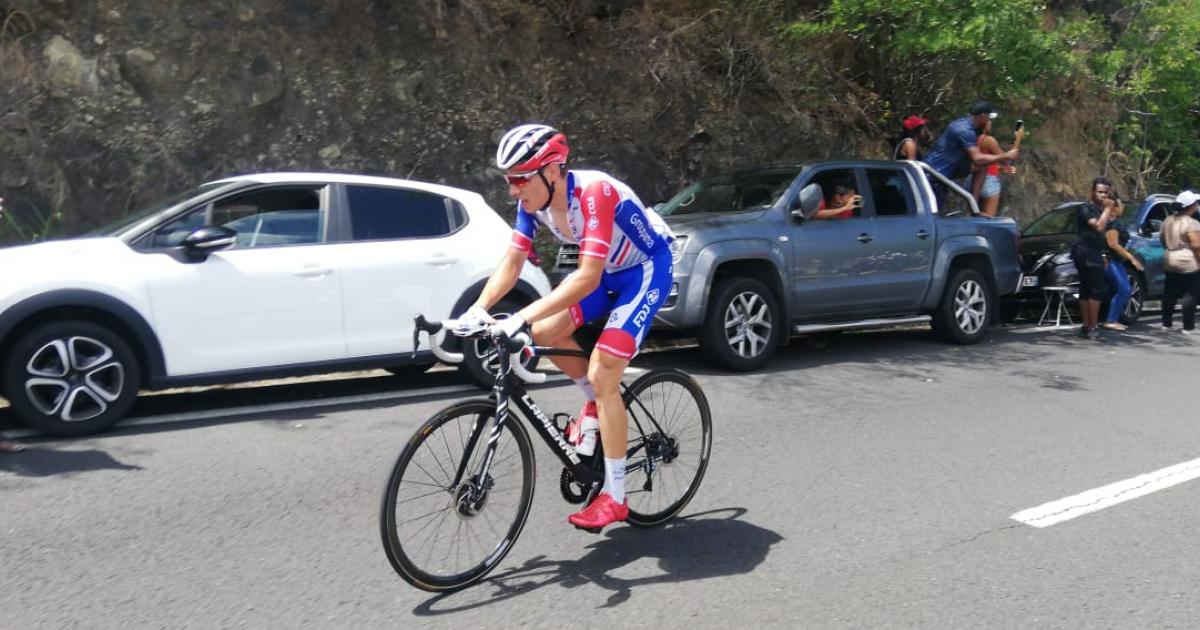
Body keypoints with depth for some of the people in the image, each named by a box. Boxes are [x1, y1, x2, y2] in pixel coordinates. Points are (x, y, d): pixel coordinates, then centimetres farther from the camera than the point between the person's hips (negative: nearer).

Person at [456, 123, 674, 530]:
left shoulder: (594, 192, -33)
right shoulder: (534, 200, -11)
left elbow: (587, 277, -39)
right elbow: (511, 263, -9)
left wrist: (522, 317, -45)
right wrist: (477, 309, -26)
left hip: (647, 270, -8)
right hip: (608, 271, 8)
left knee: (601, 375, -15)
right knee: (544, 334, -7)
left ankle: (615, 497, -5)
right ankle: (596, 405, 19)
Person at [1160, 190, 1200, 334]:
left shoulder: (1168, 221, 7)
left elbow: (1162, 239, 17)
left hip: (1170, 262, 8)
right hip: (1188, 264, -7)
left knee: (1169, 293, 13)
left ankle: (1166, 323, 17)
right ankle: (1188, 327, 0)